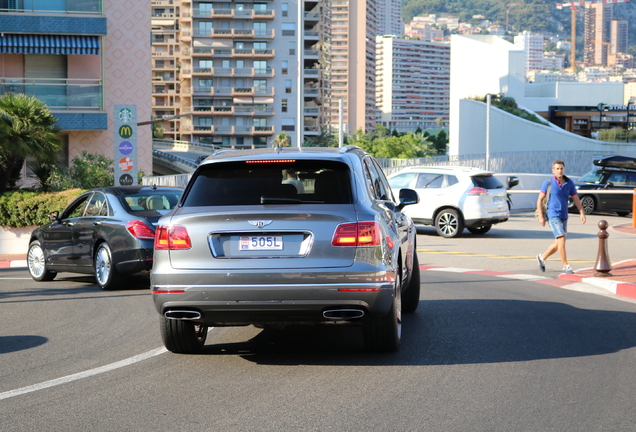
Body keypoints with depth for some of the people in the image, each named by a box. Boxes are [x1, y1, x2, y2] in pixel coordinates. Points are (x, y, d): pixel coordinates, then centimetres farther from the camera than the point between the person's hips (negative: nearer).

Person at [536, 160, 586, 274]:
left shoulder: (569, 183, 5)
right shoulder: (548, 183, -5)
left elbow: (576, 199, 7)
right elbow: (540, 200, -2)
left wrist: (582, 213, -5)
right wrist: (541, 216, -8)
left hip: (564, 217, 5)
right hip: (553, 215, -5)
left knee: (558, 244, 12)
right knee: (561, 240, -15)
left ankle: (542, 257, 33)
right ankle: (566, 267, -11)